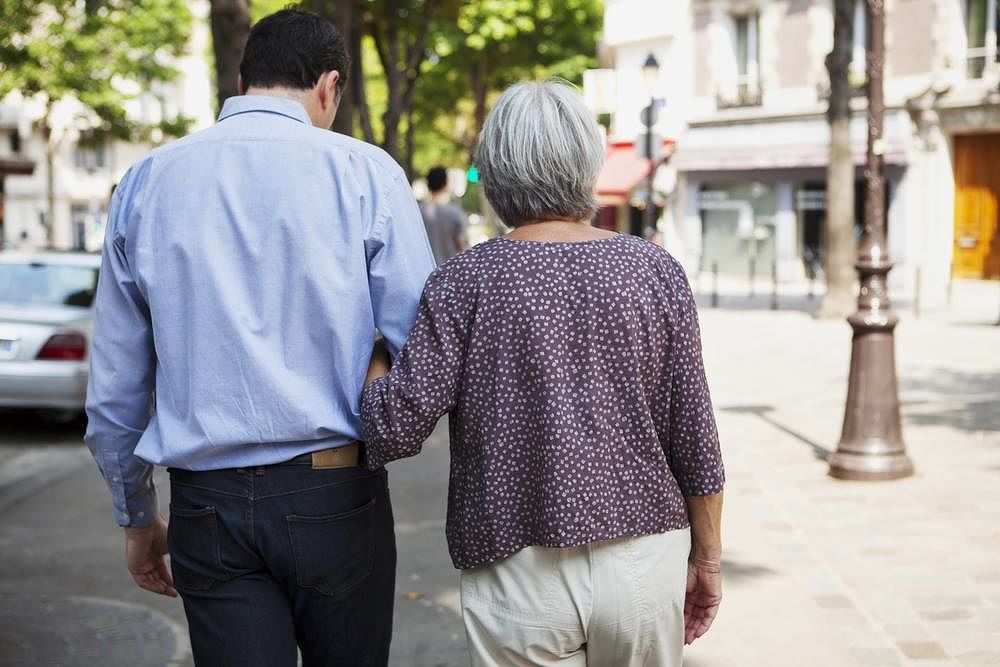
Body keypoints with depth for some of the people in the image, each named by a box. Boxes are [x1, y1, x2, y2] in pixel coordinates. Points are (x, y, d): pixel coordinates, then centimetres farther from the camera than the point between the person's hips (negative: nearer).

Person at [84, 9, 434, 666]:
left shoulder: (147, 182, 4)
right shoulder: (366, 173, -6)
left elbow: (114, 387, 9)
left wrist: (137, 516, 20)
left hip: (208, 505, 2)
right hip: (334, 491, -2)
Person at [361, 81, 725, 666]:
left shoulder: (465, 282, -7)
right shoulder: (655, 271, -2)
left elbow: (397, 429, -12)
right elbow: (693, 439, 0)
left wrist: (374, 356, 8)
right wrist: (707, 558, 11)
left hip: (519, 570, -1)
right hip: (644, 560, 2)